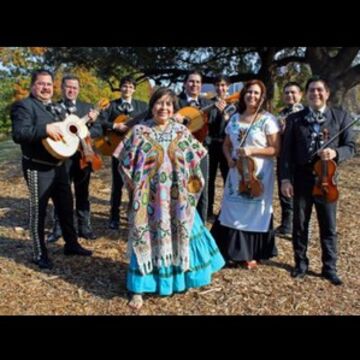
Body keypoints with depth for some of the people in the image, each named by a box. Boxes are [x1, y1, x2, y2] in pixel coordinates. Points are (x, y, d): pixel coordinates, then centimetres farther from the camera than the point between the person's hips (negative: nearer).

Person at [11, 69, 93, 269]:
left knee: (66, 206, 15)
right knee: (39, 211, 4)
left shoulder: (56, 108, 16)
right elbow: (18, 134, -26)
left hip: (59, 165, 8)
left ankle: (71, 244, 31)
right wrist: (46, 129, -32)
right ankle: (40, 254, 17)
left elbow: (64, 130, 26)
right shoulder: (24, 106, -12)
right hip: (38, 168, -8)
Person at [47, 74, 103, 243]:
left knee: (82, 193, 10)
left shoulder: (87, 107, 9)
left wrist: (85, 133, -14)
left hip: (82, 155, 2)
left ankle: (84, 227, 19)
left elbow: (98, 129, 3)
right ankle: (58, 228, 17)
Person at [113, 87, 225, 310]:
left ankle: (180, 277, 33)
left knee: (179, 236, 12)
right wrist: (136, 187, -3)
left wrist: (190, 185, 3)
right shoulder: (140, 132, -3)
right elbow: (126, 163, -1)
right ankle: (139, 289, 11)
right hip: (149, 198, -2)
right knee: (148, 238, 1)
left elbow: (194, 161, 10)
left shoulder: (182, 132, 4)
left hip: (177, 198, 3)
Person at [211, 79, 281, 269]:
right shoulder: (235, 118, 9)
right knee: (233, 211, 7)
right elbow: (226, 144, 17)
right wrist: (229, 158, -3)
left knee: (255, 212, 5)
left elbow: (275, 149, -9)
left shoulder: (268, 119, -6)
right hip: (237, 173, 4)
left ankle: (251, 254, 20)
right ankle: (233, 251, 22)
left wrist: (252, 151, -20)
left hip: (258, 174, -4)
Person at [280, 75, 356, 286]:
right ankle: (301, 264, 28)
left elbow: (350, 146, 1)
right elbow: (287, 151, 0)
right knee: (300, 225, 11)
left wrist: (335, 153, -21)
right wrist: (285, 178, -9)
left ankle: (329, 268, 24)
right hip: (301, 179, 1)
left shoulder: (341, 117, 3)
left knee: (329, 227, 8)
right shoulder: (295, 119, 3)